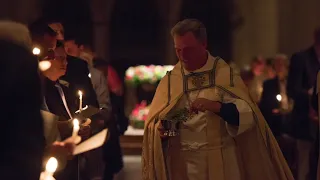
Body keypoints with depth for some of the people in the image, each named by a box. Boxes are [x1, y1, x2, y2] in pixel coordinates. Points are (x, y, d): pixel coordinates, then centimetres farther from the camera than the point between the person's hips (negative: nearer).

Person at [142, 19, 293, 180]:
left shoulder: (225, 74, -3)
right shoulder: (169, 81, 4)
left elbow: (246, 115, -11)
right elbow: (154, 122, 6)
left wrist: (214, 106, -25)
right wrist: (161, 129, -16)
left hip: (222, 161, -2)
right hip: (182, 163, 2)